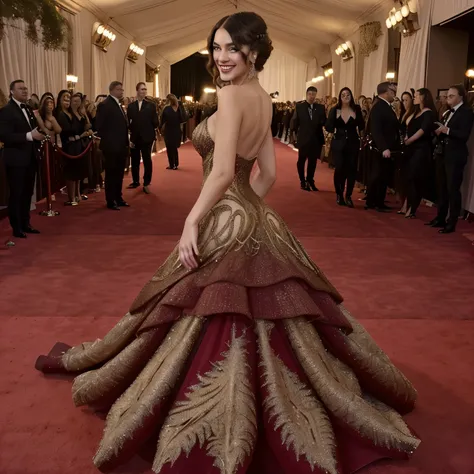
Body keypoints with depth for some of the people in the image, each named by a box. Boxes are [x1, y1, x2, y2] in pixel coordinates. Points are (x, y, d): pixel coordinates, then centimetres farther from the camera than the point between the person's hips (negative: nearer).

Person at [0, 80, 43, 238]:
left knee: (27, 193, 15)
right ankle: (16, 228, 11)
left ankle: (25, 224, 26)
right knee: (16, 194, 1)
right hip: (16, 160, -7)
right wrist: (29, 136, -27)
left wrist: (39, 133, -7)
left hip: (30, 158, 8)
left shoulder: (28, 109, 14)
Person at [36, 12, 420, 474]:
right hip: (256, 222, 9)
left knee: (214, 328, 3)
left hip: (225, 226, -9)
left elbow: (222, 171, -24)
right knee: (260, 322, 18)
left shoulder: (232, 94, -15)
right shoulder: (264, 99, 12)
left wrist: (191, 223, -17)